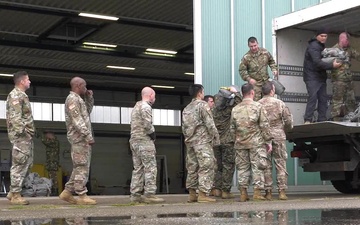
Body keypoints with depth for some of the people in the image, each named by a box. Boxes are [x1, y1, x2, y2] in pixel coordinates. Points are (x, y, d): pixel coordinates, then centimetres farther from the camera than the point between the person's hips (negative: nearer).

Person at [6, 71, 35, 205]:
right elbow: (15, 117, -20)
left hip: (27, 135, 10)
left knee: (27, 164, 12)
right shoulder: (16, 95, -11)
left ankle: (13, 192, 17)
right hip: (21, 135, -10)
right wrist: (21, 132, -24)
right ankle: (15, 195, -3)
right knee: (20, 164, -7)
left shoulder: (22, 95, 21)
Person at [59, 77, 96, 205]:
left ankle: (67, 192, 12)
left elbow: (87, 112, 30)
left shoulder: (78, 99, 19)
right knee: (82, 167, -7)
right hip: (80, 138, -10)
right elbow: (77, 121, -20)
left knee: (79, 168, 11)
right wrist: (89, 136, -22)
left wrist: (89, 98, 19)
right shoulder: (73, 99, -12)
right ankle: (82, 196, -5)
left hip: (83, 138, 10)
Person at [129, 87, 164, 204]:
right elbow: (147, 124, -21)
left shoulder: (136, 107, 21)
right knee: (150, 168, -7)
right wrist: (153, 134, -5)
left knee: (138, 168, 10)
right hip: (144, 141, -10)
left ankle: (135, 195, 8)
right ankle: (149, 194, -10)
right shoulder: (145, 106, -10)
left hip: (134, 140, 10)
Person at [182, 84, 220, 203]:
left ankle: (192, 194, 11)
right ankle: (203, 194, -12)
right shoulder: (203, 105, -6)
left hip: (190, 141, 8)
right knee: (206, 167, -7)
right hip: (203, 141, -8)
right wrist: (216, 138, -5)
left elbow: (184, 127, 16)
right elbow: (210, 124, -12)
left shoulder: (186, 109, 16)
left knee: (192, 167, 9)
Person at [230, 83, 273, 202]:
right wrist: (268, 141, 1)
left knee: (242, 168, 7)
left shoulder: (235, 109, 6)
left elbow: (232, 128, 10)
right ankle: (257, 192, -2)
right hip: (256, 143, -3)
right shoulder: (258, 106, -4)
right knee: (257, 167, 1)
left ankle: (243, 193, 8)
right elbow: (264, 125, -6)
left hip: (240, 143, 3)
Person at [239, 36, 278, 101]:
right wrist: (248, 79, -20)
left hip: (266, 81, 4)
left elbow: (271, 61, 17)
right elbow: (242, 70, -7)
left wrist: (274, 69, 0)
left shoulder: (265, 52, 1)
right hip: (255, 83, -4)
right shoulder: (246, 57, -10)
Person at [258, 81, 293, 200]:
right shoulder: (279, 103, -1)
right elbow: (288, 120, -2)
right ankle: (282, 191, 2)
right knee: (281, 164, 4)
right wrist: (286, 128, 17)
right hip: (278, 136, -1)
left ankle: (268, 191, 5)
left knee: (266, 166, 5)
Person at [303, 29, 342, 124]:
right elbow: (317, 62, -23)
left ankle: (322, 120, 9)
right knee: (313, 97, -16)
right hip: (312, 77, -10)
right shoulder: (314, 46, -13)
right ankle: (308, 120, -16)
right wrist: (332, 65, -24)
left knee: (323, 99, 6)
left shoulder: (322, 46, 19)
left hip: (321, 77, 10)